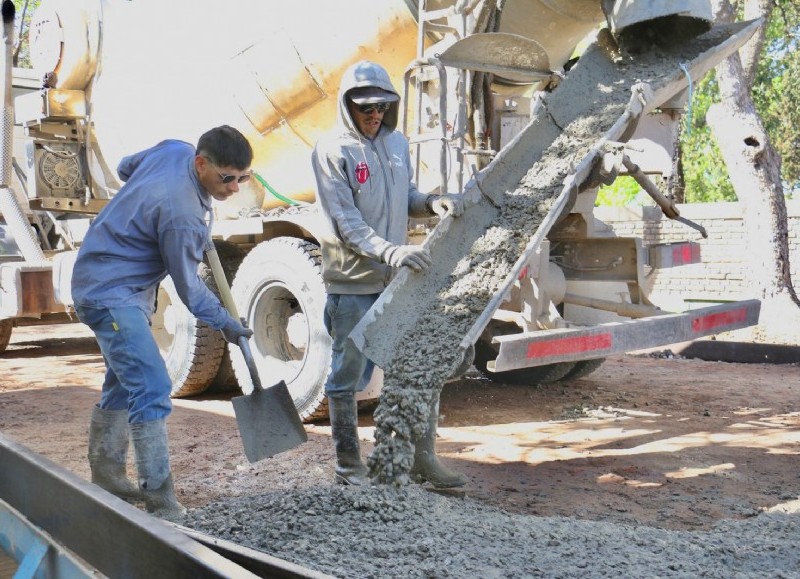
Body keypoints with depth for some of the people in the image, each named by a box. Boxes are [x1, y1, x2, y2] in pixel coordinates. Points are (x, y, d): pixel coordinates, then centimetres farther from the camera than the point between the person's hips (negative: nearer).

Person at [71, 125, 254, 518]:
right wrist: (225, 324, -5)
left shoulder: (173, 149, -6)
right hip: (111, 294, -11)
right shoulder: (182, 214, -31)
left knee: (124, 382, 19)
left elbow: (126, 167, 16)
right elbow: (187, 286, -17)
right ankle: (160, 501, -13)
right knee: (152, 389, -16)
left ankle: (105, 475, 34)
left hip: (102, 283, 11)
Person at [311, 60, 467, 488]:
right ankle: (348, 464, 21)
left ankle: (423, 459, 22)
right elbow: (344, 222, -17)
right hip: (352, 283, -6)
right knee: (348, 376, 6)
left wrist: (434, 203, -3)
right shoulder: (332, 151, -8)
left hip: (399, 279, 6)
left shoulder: (397, 143, 11)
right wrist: (390, 251, -29)